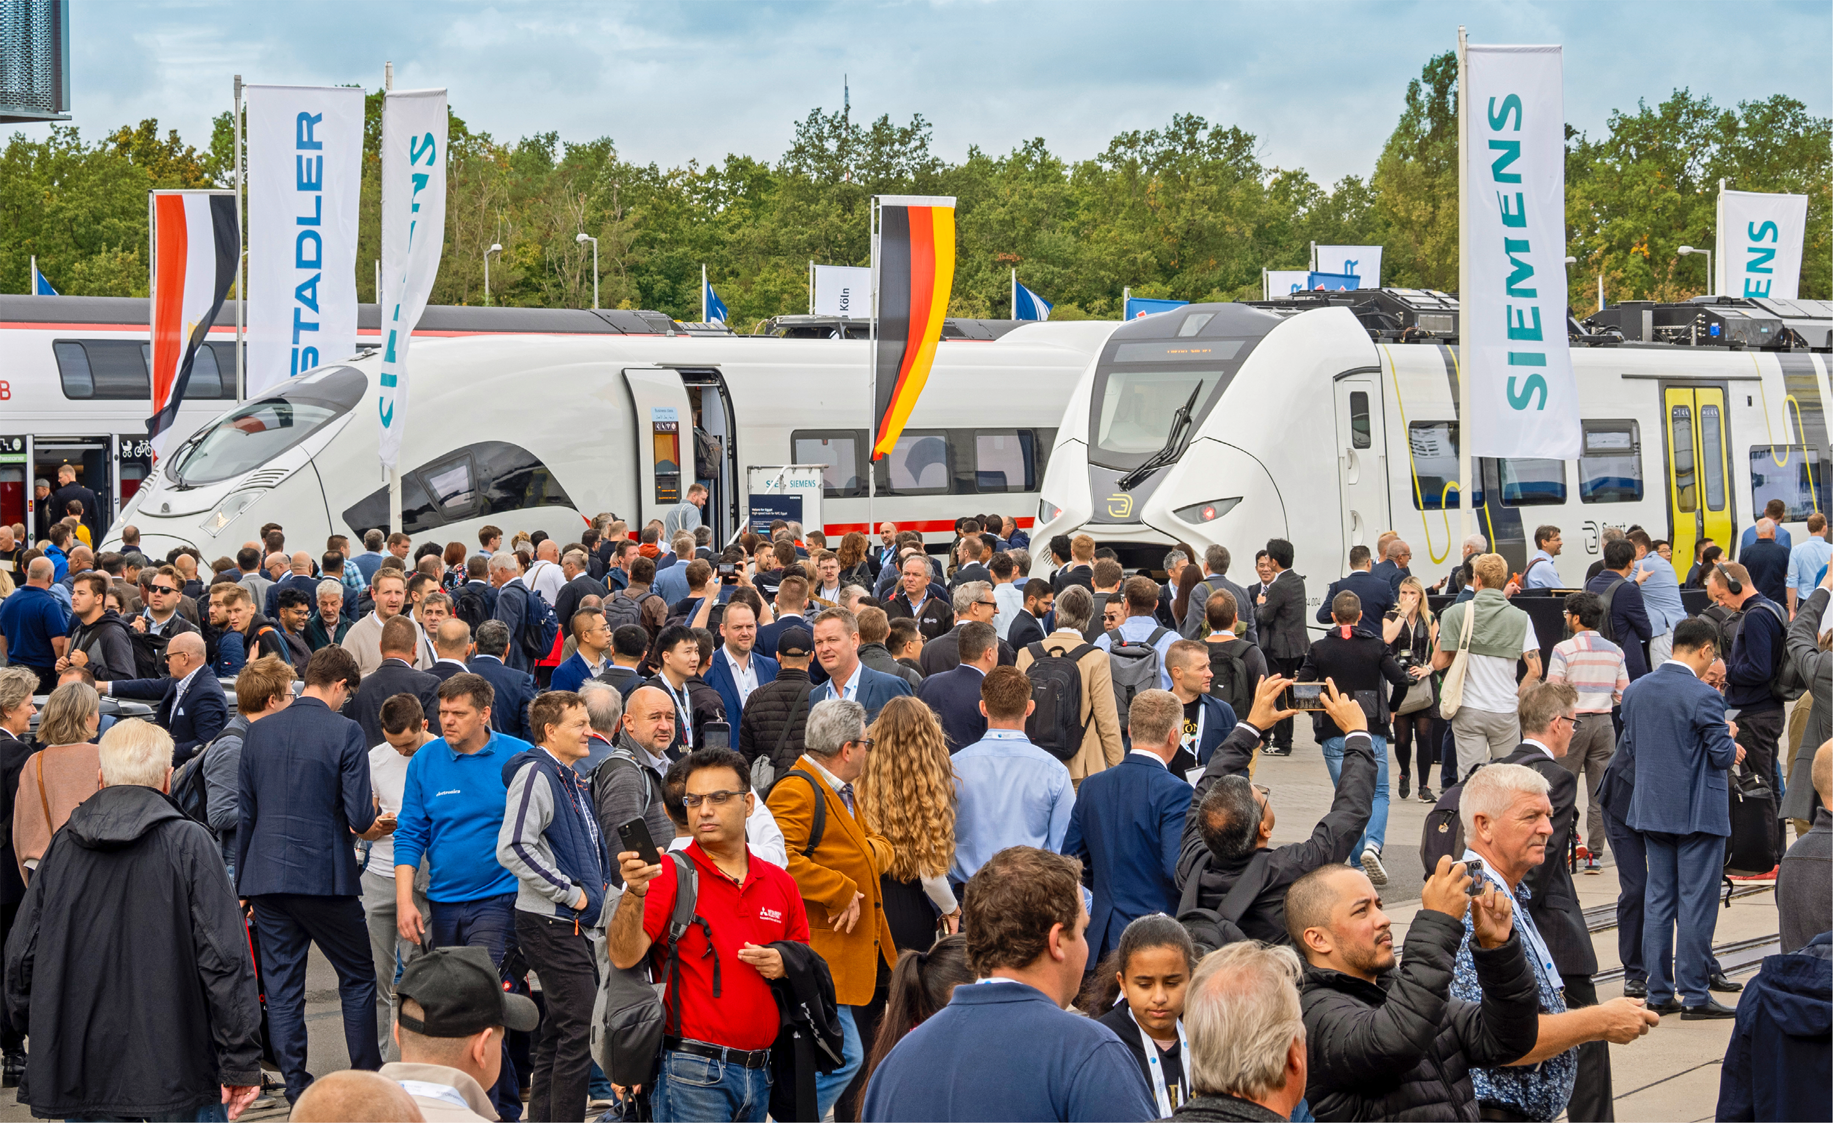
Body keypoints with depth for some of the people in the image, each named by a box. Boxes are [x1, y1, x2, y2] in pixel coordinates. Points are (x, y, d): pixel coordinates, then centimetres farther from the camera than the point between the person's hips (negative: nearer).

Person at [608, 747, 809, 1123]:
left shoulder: (780, 884, 11)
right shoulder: (669, 874, -5)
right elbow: (624, 957, -17)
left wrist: (785, 965, -1)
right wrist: (634, 894, -33)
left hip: (759, 1073, 5)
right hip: (692, 1073, -5)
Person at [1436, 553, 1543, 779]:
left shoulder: (1456, 614, -2)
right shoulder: (1520, 618, 0)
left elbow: (1438, 663, -2)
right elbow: (1535, 671, -5)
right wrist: (1517, 696, 9)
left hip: (1468, 710, -1)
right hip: (1506, 710, 1)